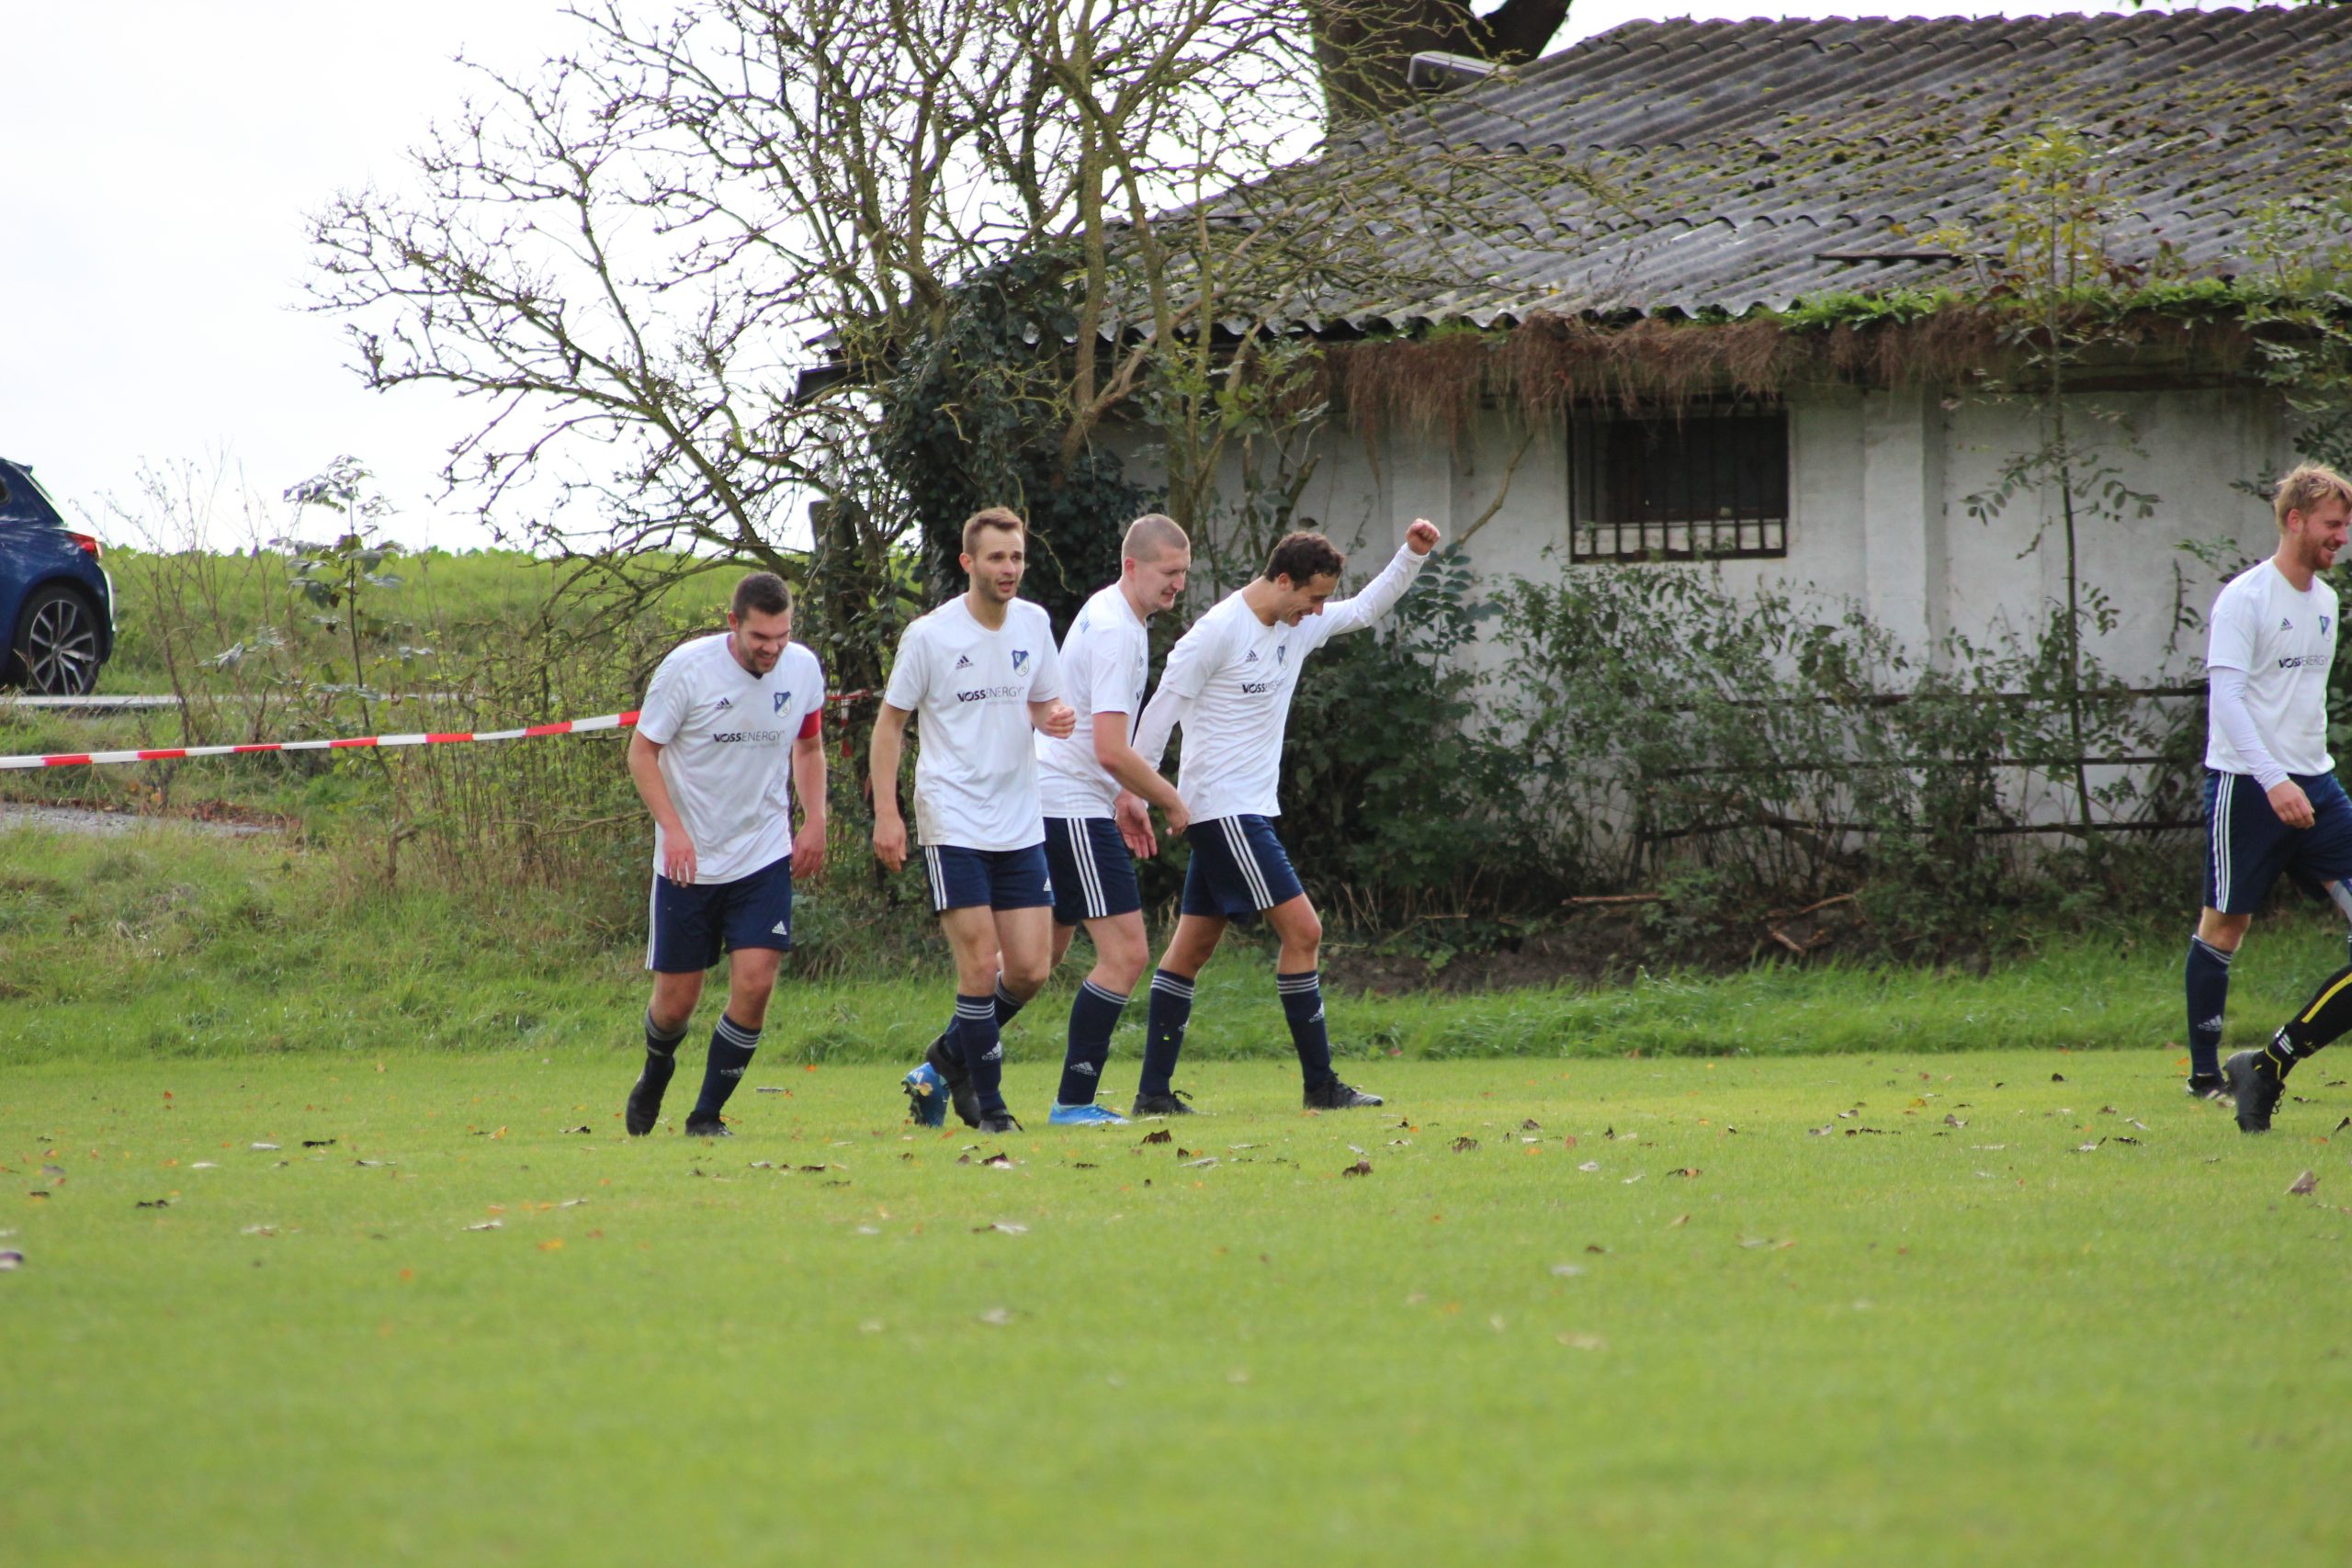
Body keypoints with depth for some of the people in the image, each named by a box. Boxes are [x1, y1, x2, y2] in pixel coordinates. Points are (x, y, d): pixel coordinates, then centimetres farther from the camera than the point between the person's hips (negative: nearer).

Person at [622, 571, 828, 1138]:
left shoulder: (803, 669, -2)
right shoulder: (686, 667, -14)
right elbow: (642, 752, -7)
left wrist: (814, 822, 3)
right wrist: (673, 829, -19)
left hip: (764, 857, 2)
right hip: (689, 860, -2)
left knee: (755, 982, -15)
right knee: (676, 1002, 3)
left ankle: (707, 1115, 0)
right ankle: (655, 1076, 38)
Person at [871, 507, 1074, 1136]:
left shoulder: (1033, 624, 6)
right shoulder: (930, 635, -8)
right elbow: (890, 722, -1)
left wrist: (1054, 719, -7)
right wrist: (886, 813, -9)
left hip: (1020, 822, 5)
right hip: (953, 820, -5)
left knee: (1030, 969, 1)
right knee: (980, 965, -10)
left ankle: (954, 1053, 26)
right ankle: (988, 1102, 4)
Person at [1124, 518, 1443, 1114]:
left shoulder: (1299, 625, 9)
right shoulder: (1219, 631, -16)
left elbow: (1366, 609, 22)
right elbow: (1163, 707, -12)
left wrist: (1413, 554, 7)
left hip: (1250, 808, 9)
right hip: (1224, 811, -9)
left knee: (1193, 946, 8)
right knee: (1302, 930, -11)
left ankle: (1153, 1092, 9)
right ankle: (1320, 1084, -7)